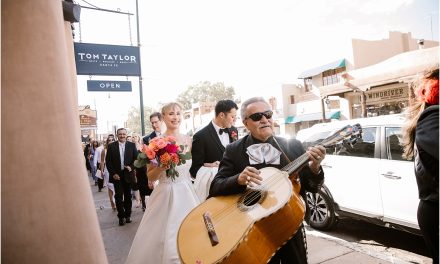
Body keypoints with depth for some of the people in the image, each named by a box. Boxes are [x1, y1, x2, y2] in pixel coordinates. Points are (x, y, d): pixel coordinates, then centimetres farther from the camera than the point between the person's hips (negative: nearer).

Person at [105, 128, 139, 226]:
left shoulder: (132, 145, 2)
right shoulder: (111, 146, 0)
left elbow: (136, 158, 3)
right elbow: (108, 161, 0)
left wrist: (131, 167, -13)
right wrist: (113, 173, -8)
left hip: (128, 174, 1)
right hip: (117, 175, -1)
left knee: (128, 196, 10)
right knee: (119, 196, 0)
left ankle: (128, 214, 23)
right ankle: (121, 216, 10)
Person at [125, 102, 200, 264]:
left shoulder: (188, 140, 4)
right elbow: (150, 177, -4)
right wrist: (162, 166, -21)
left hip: (187, 194, 4)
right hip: (166, 195, -3)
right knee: (165, 237, 3)